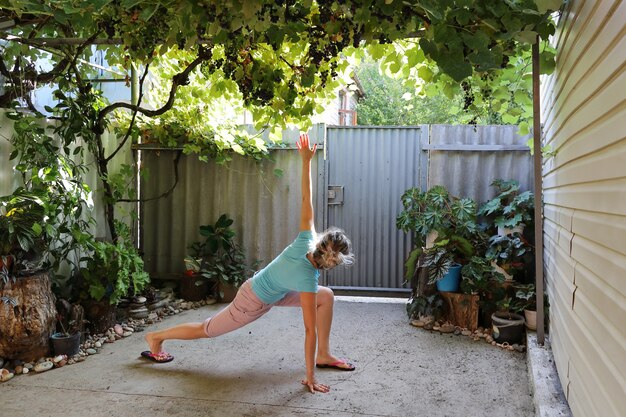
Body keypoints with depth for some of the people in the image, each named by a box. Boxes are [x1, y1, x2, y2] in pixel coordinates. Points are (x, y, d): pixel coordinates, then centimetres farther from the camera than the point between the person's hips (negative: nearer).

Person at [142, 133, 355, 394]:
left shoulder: (306, 241, -21)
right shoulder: (308, 278, -37)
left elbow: (306, 200, -18)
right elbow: (310, 330, -33)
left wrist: (306, 160, -16)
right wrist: (310, 378, -27)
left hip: (265, 288, 7)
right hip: (254, 303, -7)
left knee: (327, 296, -1)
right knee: (207, 329, 15)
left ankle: (324, 355, 9)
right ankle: (156, 337, 35)